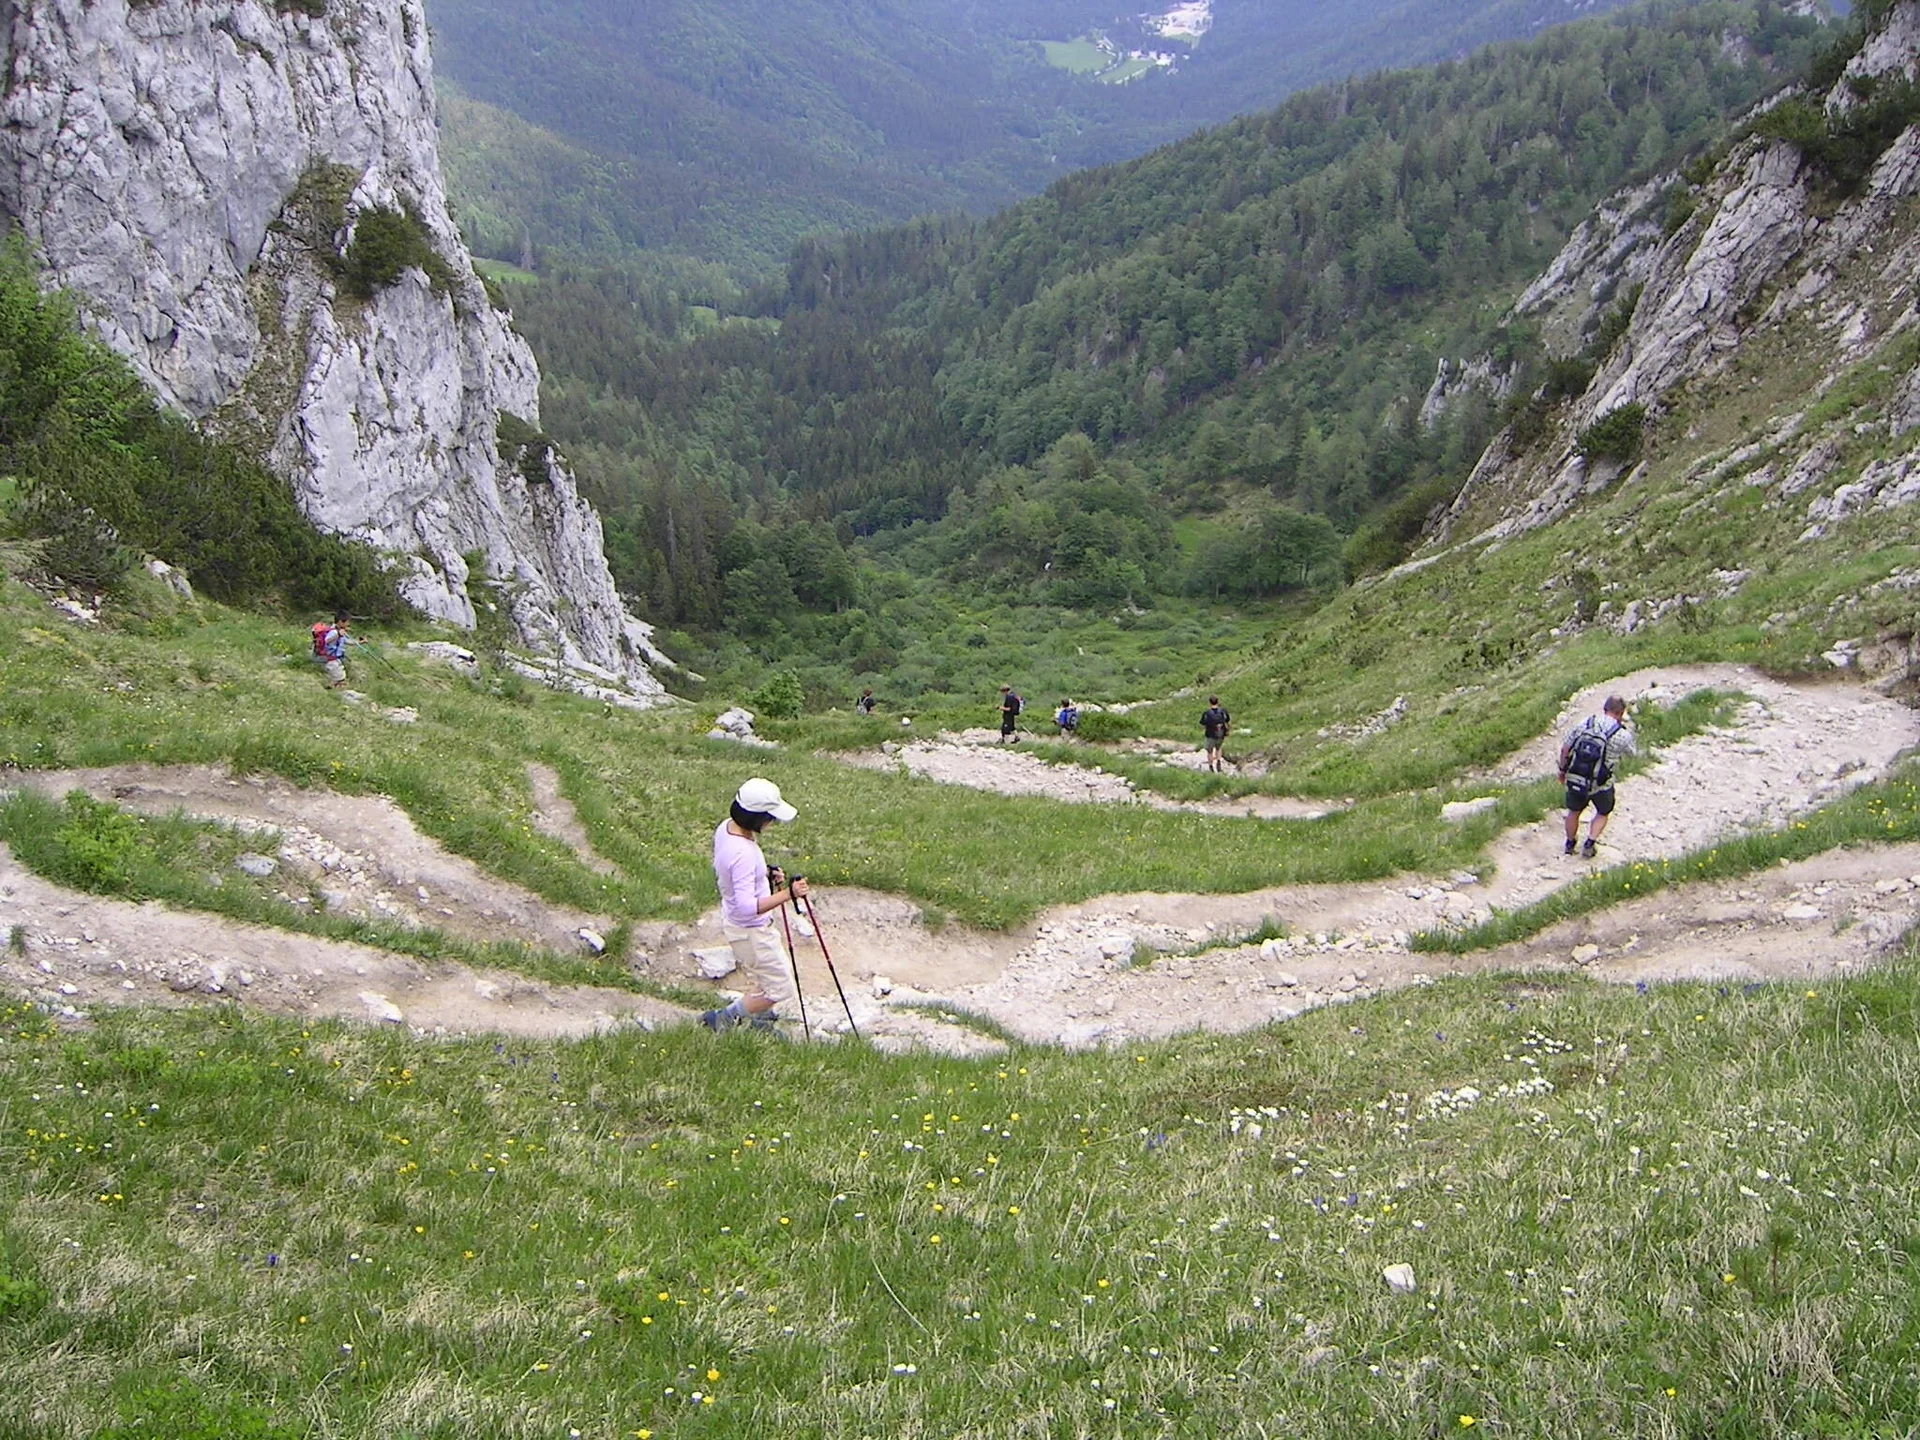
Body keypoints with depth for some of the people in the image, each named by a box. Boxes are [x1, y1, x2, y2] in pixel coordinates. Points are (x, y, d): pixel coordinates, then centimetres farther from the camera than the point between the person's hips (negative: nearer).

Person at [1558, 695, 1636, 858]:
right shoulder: (1622, 735, -17)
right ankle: (1590, 843, 20)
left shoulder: (1584, 724, -9)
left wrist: (1562, 770, 13)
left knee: (1574, 811, 26)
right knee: (1603, 813, 27)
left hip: (1575, 779, 3)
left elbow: (1565, 749, -3)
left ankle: (1570, 844, 42)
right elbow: (1630, 753, 5)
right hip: (1601, 784, -2)